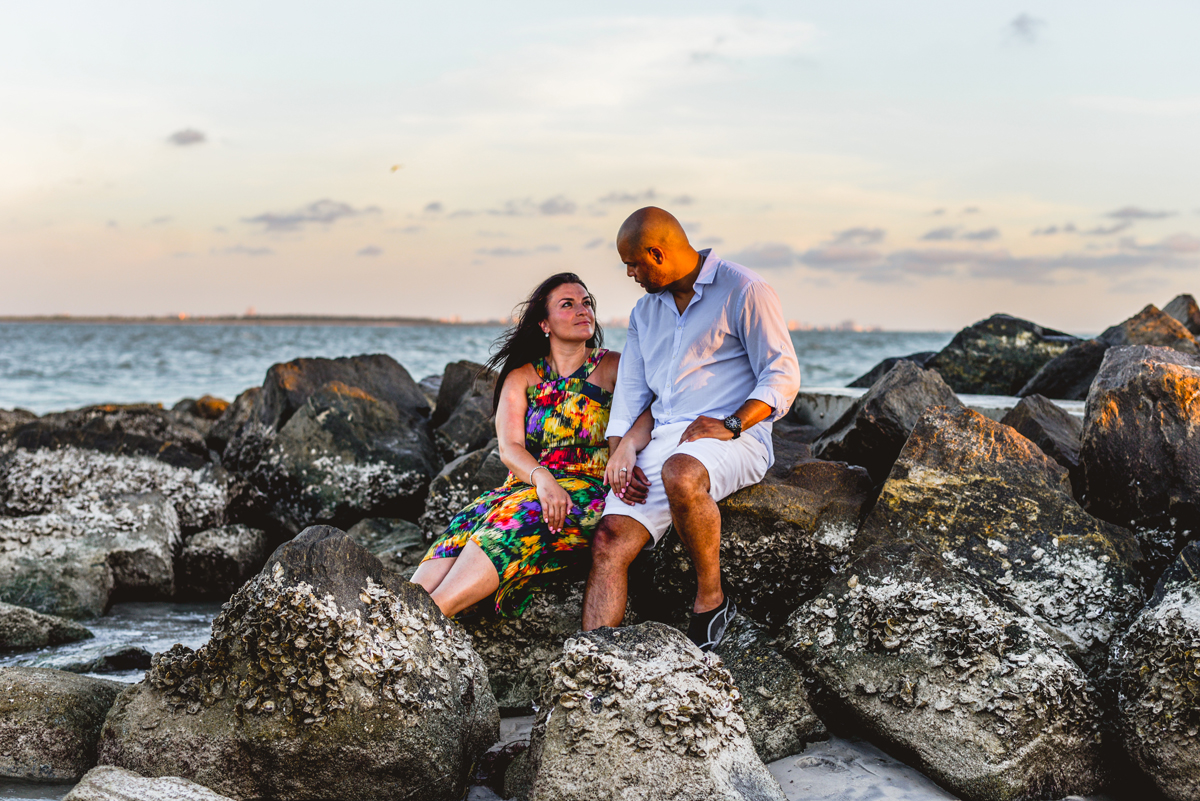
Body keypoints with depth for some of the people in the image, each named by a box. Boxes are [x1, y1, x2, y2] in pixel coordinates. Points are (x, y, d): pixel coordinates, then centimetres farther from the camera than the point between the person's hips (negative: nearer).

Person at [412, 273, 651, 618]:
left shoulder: (612, 367, 11)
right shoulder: (521, 377, 16)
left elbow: (644, 417, -6)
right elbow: (509, 447, 2)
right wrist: (541, 477, -21)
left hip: (587, 489, -3)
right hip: (526, 484, 3)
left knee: (521, 516, -36)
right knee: (467, 524, -30)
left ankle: (429, 615, -50)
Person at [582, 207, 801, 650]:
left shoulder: (744, 291, 0)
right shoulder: (645, 310, 22)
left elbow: (783, 376, -5)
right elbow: (629, 392, 20)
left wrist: (730, 424, -18)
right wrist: (619, 455, 4)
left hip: (735, 440, -6)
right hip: (662, 442, 6)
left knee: (679, 473, -39)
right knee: (609, 542, -16)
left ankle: (711, 598, -19)